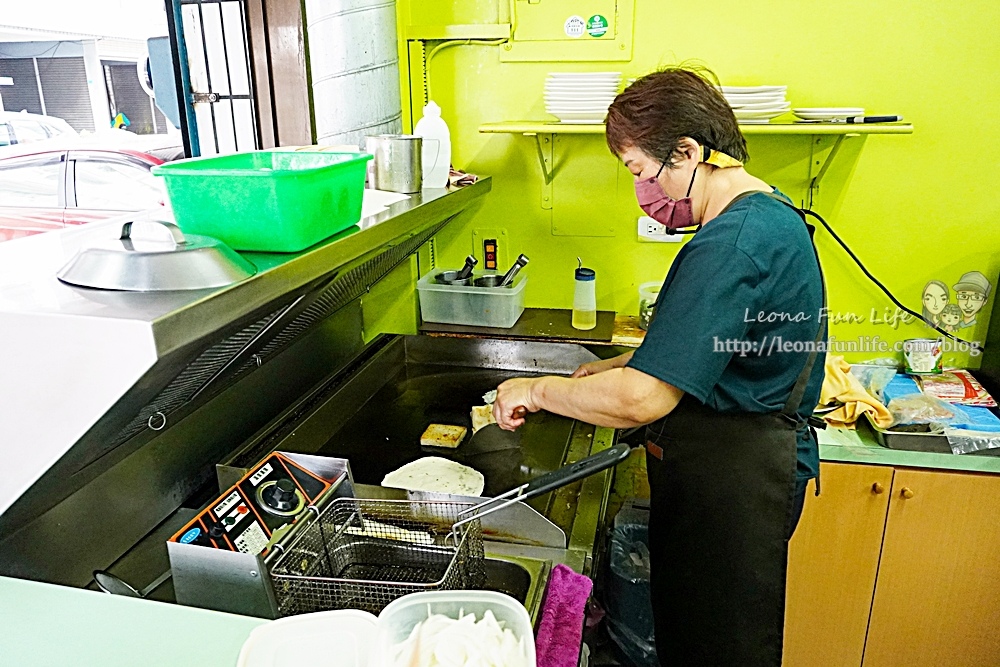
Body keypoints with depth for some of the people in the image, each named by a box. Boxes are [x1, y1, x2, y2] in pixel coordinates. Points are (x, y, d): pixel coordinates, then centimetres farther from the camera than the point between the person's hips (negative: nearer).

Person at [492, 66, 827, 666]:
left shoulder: (732, 244, -27)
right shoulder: (769, 213, 7)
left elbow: (642, 399, -33)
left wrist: (537, 389, -17)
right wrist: (617, 366, 9)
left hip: (731, 483, -9)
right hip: (751, 464, 10)